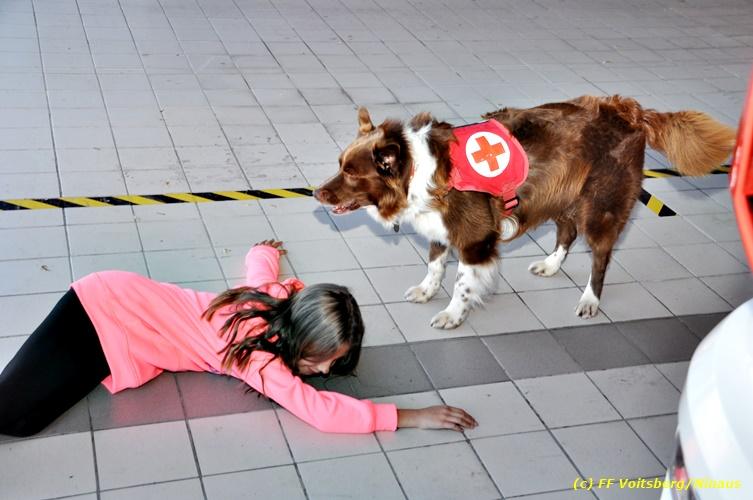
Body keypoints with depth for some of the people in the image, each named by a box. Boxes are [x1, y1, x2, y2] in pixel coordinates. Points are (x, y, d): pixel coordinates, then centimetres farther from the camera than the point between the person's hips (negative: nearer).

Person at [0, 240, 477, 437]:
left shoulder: (275, 297, -2)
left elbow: (259, 259, 19)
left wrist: (266, 249, 44)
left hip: (117, 298, 8)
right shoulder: (255, 352, -23)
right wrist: (411, 416, -31)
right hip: (104, 314, -8)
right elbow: (319, 409, -34)